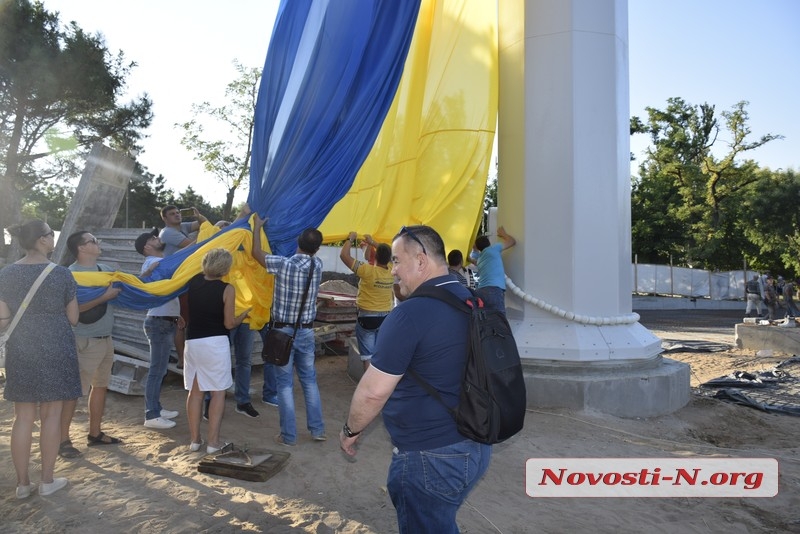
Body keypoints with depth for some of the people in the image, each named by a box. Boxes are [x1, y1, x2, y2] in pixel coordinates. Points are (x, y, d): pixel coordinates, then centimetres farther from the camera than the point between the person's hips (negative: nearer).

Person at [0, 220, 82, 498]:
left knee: (24, 417, 11)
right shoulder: (62, 274, -8)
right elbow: (73, 318, -3)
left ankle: (22, 483, 19)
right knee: (51, 415, 7)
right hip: (56, 349, -3)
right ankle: (47, 480, 16)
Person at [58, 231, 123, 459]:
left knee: (100, 386, 16)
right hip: (85, 342, -9)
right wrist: (105, 297, -26)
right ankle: (63, 440, 5)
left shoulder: (105, 269, 8)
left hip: (106, 339, 9)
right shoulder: (72, 274, -15)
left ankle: (95, 433, 27)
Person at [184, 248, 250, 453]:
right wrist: (245, 313, 10)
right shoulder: (227, 289, -11)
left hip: (193, 342, 5)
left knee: (195, 391, 14)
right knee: (218, 392, 6)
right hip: (216, 344, -4)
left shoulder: (193, 281, 1)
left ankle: (195, 439, 20)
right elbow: (229, 324, -8)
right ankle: (213, 442, 8)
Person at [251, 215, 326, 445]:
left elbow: (256, 252, -2)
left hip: (283, 332, -4)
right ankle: (317, 429, 19)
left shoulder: (284, 264, -17)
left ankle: (289, 435, 10)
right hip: (307, 332, 4)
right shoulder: (318, 265, -5)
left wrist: (257, 226, 12)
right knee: (309, 380, 14)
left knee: (285, 384, 5)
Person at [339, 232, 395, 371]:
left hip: (367, 317, -5)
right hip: (385, 317, 5)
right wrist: (373, 243, 26)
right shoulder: (392, 272, -2)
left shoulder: (368, 271, -19)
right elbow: (386, 255, 21)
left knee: (368, 355, 0)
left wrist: (350, 239, -1)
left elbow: (344, 255, -15)